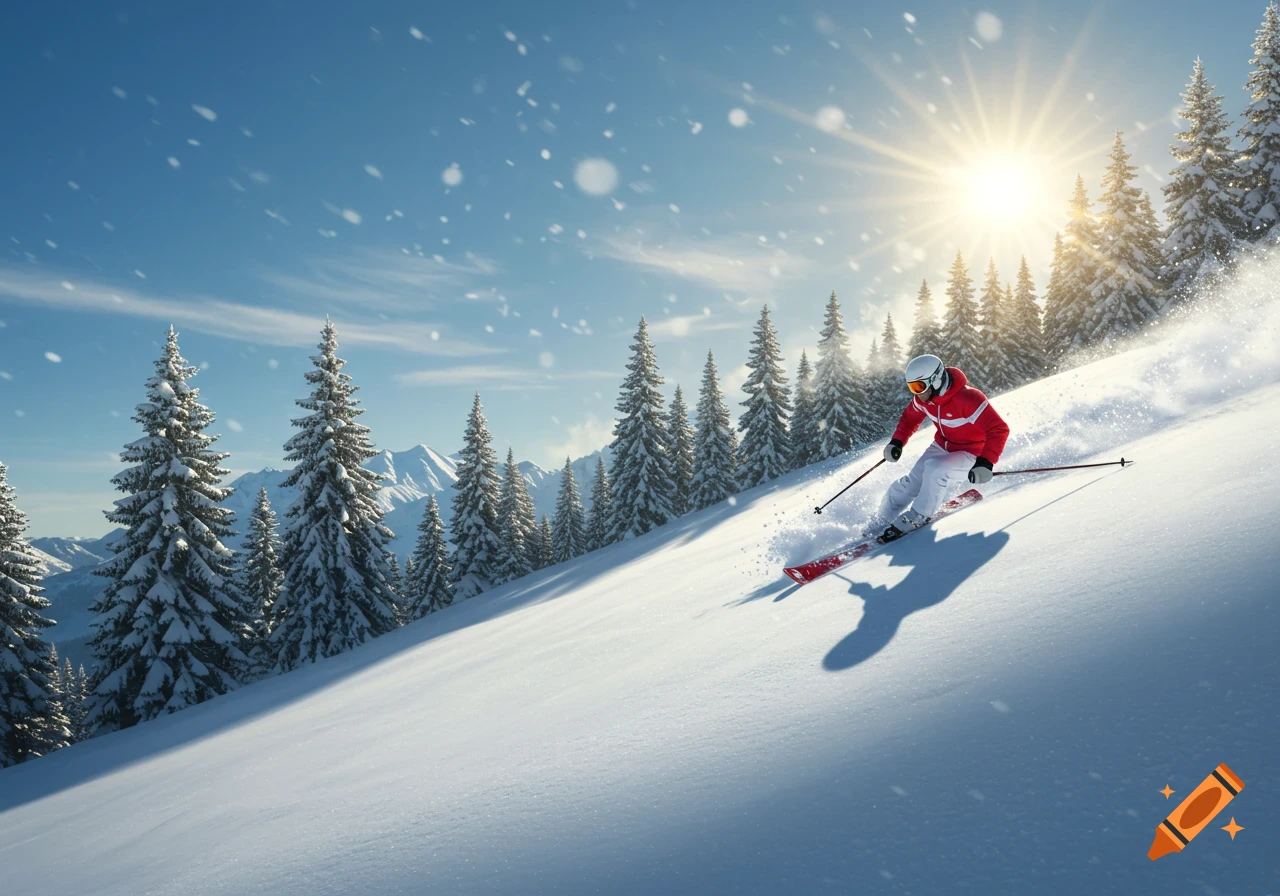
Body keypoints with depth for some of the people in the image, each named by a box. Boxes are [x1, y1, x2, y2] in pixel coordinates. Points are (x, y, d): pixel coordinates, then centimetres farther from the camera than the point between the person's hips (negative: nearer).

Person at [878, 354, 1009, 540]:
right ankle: (885, 517, 7)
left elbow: (999, 429, -32)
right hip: (942, 447, 6)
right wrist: (897, 442, -4)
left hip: (971, 454, -6)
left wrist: (985, 463, -40)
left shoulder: (967, 399, -33)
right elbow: (909, 418, 11)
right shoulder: (922, 399, -11)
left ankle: (917, 517, -11)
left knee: (935, 470, -30)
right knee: (912, 482, -8)